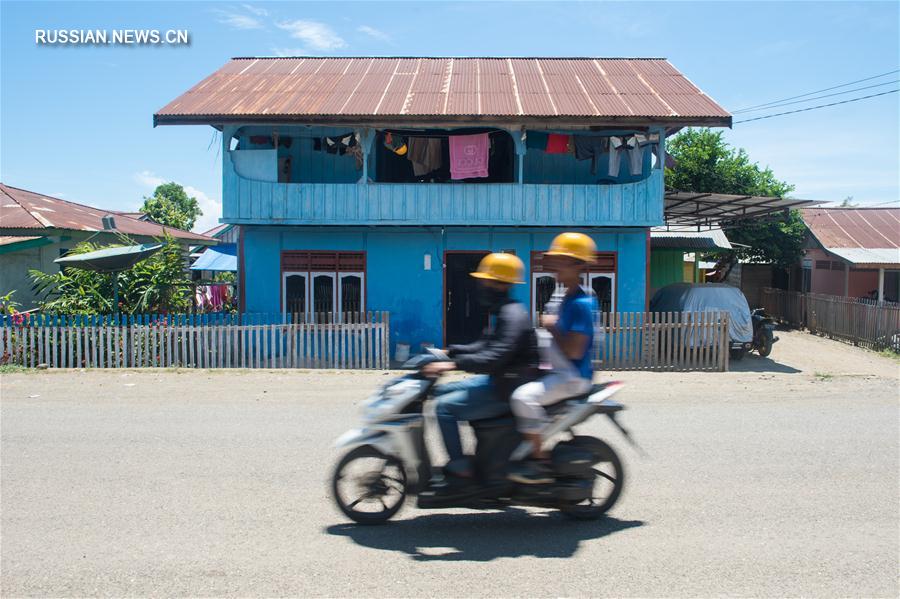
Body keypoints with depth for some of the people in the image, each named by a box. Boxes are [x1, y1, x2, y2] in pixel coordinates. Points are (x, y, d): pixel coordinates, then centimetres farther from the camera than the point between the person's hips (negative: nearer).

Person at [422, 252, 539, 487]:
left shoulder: (513, 316, -21)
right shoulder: (503, 312, 12)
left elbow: (495, 357, -32)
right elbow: (484, 347, 20)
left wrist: (453, 364, -34)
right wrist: (449, 351, 12)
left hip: (506, 391, -11)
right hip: (497, 381, 11)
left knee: (445, 406, -15)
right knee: (442, 391, 16)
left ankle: (460, 468, -6)